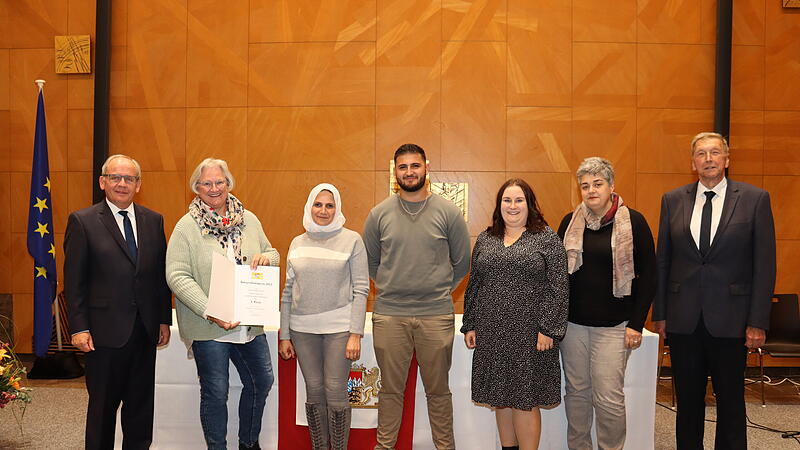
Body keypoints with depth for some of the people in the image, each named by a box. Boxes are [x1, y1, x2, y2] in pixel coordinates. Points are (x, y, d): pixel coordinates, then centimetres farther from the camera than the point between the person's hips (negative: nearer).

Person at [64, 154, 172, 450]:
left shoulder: (153, 221, 7)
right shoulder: (82, 221, -3)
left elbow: (161, 274, 9)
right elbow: (73, 281, -5)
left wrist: (164, 320, 5)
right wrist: (78, 328, -9)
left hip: (146, 330, 4)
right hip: (105, 331, -3)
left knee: (142, 403, 12)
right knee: (103, 404, 10)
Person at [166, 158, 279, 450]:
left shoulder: (248, 220, 7)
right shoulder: (186, 226, -7)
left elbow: (272, 255, 17)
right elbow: (177, 276, -14)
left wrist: (267, 257, -9)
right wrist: (211, 313, -23)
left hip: (249, 323, 5)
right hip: (208, 327, -5)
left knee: (261, 382, 15)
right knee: (215, 393, 5)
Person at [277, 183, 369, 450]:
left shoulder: (352, 240, -1)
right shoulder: (298, 243, 10)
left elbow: (361, 289, -4)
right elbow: (288, 292, 11)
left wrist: (355, 334, -10)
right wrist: (284, 335, 9)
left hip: (339, 328, -3)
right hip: (303, 329, 3)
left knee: (335, 392, -2)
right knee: (314, 391, 9)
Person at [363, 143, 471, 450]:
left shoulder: (448, 212, 0)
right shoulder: (379, 214, 3)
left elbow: (462, 262, 9)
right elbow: (370, 262, 14)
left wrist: (438, 290, 9)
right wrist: (391, 288, 11)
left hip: (436, 314, -1)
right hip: (388, 315, 1)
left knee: (438, 390, 10)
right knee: (390, 389, 11)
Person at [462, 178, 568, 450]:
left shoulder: (547, 238, -1)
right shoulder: (485, 240, 12)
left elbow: (558, 287, -6)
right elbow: (473, 285, 14)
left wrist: (548, 329, -12)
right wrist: (469, 325, 10)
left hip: (529, 334, -4)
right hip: (491, 333, 4)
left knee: (525, 399, 0)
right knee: (501, 397, 11)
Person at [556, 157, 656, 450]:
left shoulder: (633, 222, -3)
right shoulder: (570, 222, 5)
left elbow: (647, 275, -2)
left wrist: (636, 324, -7)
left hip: (613, 325, -3)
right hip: (572, 321, 3)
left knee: (609, 397, -3)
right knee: (576, 391, 10)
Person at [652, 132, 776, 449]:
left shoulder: (755, 199, -2)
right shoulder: (672, 200, 4)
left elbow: (764, 265, -3)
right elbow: (662, 261, 6)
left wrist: (758, 322, -7)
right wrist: (659, 314, 4)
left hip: (730, 319, -2)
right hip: (683, 319, 2)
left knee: (731, 400, 11)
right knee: (688, 399, 13)